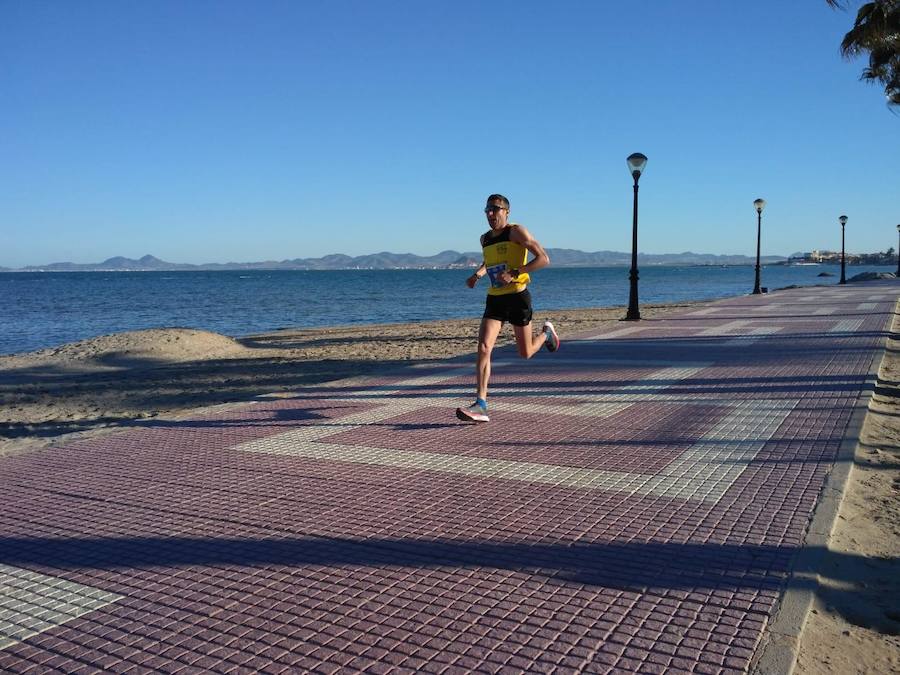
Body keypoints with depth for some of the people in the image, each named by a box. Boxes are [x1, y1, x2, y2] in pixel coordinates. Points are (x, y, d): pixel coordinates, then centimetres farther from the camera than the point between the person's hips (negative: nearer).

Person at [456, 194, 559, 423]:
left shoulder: (516, 232, -7)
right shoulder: (485, 239, 13)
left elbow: (544, 258, -15)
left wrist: (514, 273, -24)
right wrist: (477, 275, 13)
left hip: (517, 297, -5)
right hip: (494, 300, 5)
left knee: (525, 353, 6)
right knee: (483, 348, -14)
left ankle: (546, 332, 40)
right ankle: (480, 406, -16)